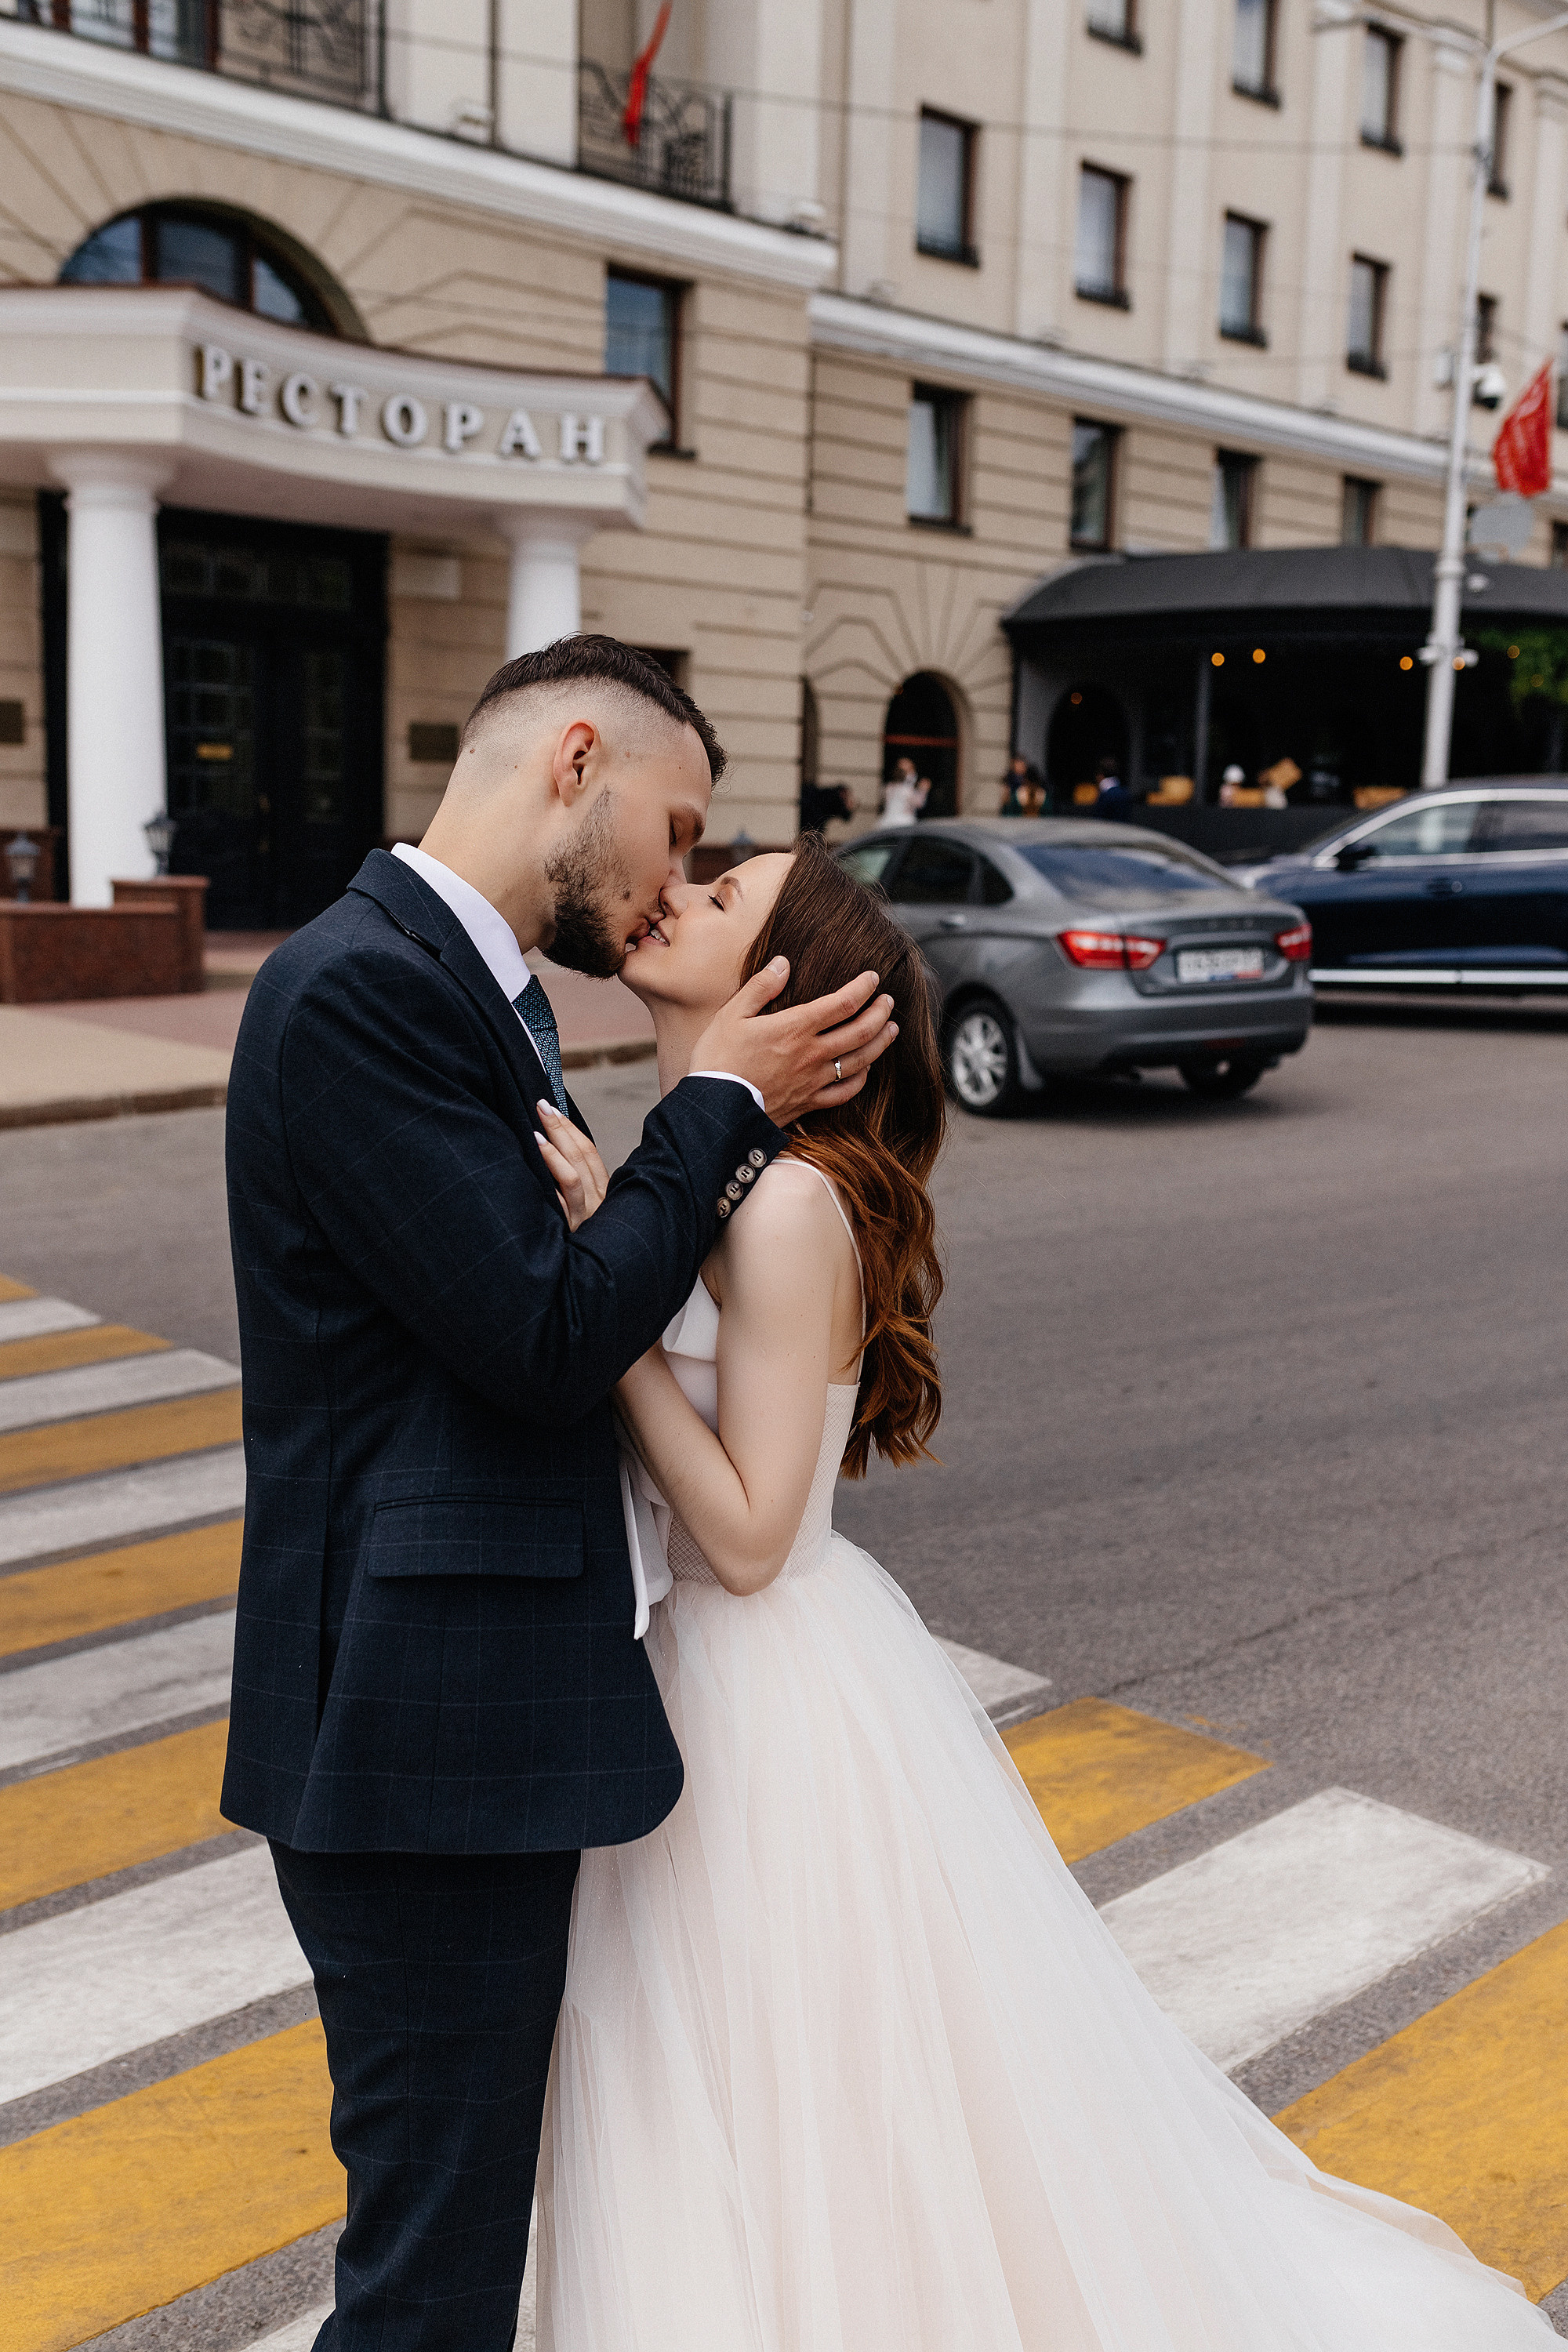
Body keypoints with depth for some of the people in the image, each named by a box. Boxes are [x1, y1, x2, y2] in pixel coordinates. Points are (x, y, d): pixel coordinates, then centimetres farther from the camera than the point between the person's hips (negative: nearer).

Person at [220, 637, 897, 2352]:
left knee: (469, 2197, 23)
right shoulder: (359, 986, -18)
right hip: (424, 1727, -10)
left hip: (476, 1711, 10)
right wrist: (725, 1105, -11)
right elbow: (551, 1338, -22)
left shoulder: (472, 986, 13)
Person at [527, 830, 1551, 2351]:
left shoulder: (788, 1205, -23)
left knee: (821, 2144, 12)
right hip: (697, 1673, 9)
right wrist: (594, 1240, -2)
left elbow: (746, 1537, -23)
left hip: (780, 1704, -9)